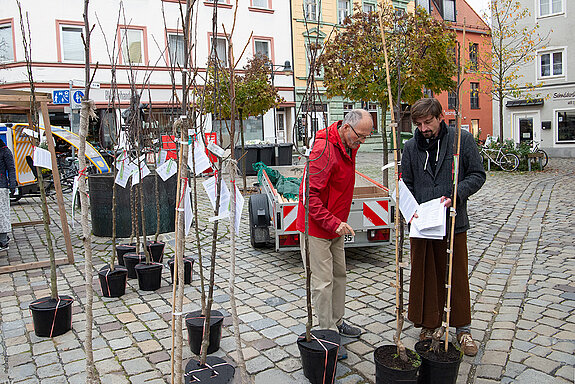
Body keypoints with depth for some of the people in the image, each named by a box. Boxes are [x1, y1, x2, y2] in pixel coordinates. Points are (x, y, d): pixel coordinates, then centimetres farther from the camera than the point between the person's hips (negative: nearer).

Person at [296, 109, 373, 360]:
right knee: (322, 282, -2)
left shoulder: (348, 146, 5)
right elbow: (309, 194, -27)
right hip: (316, 226, -9)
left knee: (339, 274, 18)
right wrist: (333, 223, -30)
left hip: (336, 224, 9)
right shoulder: (324, 149, -25)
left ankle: (336, 322, 34)